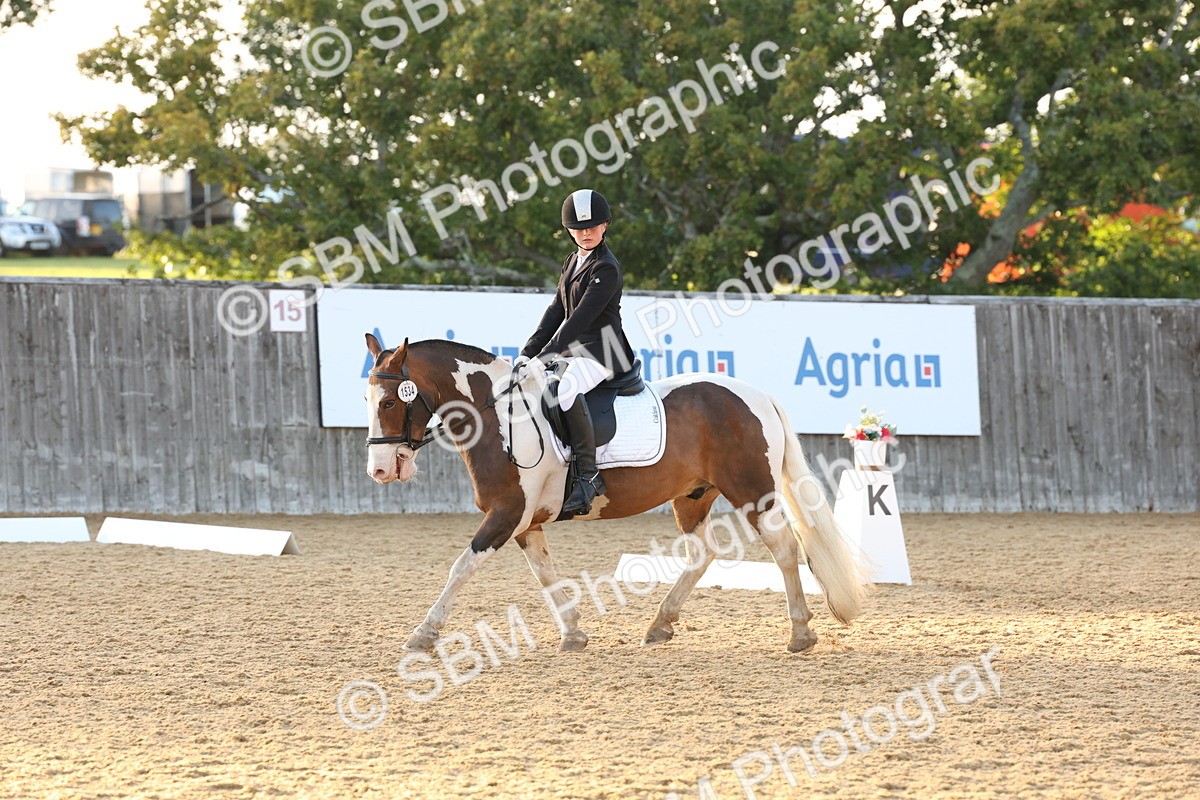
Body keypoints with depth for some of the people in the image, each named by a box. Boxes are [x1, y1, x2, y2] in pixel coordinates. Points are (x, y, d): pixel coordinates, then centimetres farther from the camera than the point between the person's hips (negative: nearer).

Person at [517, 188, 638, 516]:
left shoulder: (607, 268, -12)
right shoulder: (573, 262, 16)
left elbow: (582, 317, -19)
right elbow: (556, 311, 14)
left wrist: (546, 354, -22)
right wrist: (528, 353, 3)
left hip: (601, 351, -10)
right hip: (572, 350, 10)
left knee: (565, 388, -38)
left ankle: (588, 475, -35)